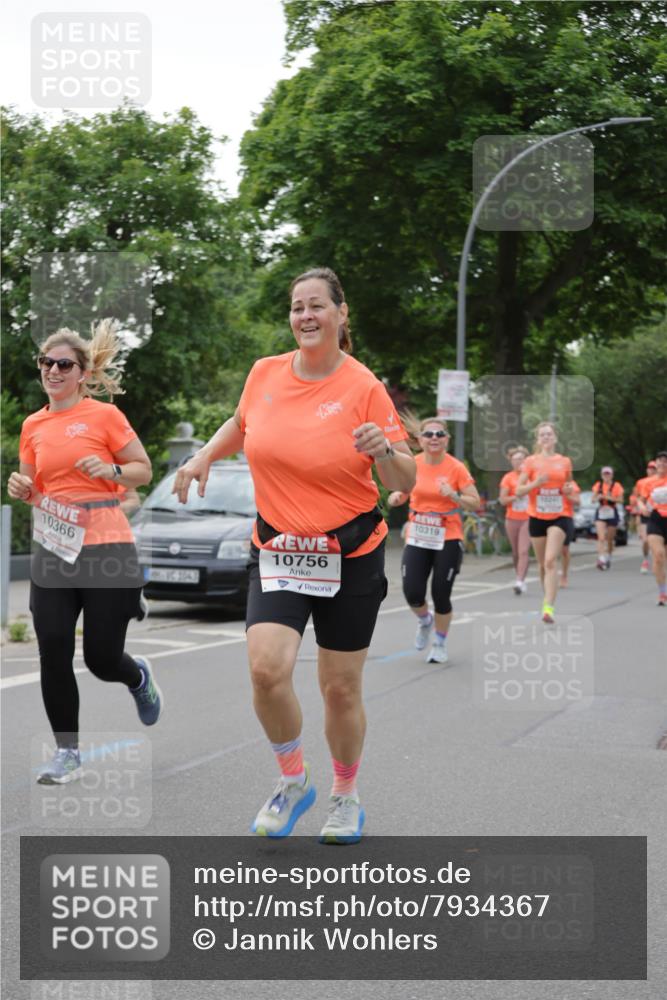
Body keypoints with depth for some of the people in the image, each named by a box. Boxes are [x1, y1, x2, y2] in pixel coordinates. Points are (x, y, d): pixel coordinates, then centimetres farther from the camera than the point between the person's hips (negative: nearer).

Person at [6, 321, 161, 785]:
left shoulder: (104, 415, -3)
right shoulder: (33, 425, 10)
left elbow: (144, 470, 1)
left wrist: (110, 470, -18)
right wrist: (21, 488, -4)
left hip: (105, 549, -4)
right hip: (52, 554, 4)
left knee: (102, 658, 0)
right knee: (53, 656, -3)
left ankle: (139, 676, 37)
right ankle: (67, 752, 12)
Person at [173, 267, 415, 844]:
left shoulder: (364, 388, -10)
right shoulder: (265, 374, 1)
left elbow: (404, 482, -8)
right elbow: (240, 425, 25)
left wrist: (385, 451, -28)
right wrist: (204, 457, 9)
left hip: (351, 557, -2)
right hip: (277, 552, 2)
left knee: (341, 688, 5)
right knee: (266, 669, -17)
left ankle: (345, 797, 30)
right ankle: (293, 780, 10)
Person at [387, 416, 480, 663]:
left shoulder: (456, 468, -9)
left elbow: (475, 503, -8)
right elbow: (403, 492, 13)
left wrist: (453, 495, -26)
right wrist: (396, 496, -10)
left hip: (448, 540, -2)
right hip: (417, 539, 2)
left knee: (441, 595, 0)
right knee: (412, 593, -7)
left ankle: (440, 643, 24)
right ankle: (425, 620, 29)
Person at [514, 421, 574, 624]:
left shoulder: (565, 461, 5)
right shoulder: (531, 461, 1)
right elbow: (518, 491, -1)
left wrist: (568, 490, -4)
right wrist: (535, 483, -18)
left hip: (559, 517, -1)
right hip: (537, 517, 1)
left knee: (550, 561, -17)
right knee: (543, 564, 10)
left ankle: (548, 608, -24)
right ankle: (548, 597, 32)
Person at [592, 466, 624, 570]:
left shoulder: (616, 486, -1)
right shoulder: (598, 485, 5)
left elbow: (620, 500, -7)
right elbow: (593, 500, 5)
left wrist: (611, 498, -22)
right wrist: (598, 497, -16)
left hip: (612, 513, 0)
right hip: (600, 513, 0)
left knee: (610, 539, 8)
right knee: (601, 538, -15)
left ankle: (608, 558, 26)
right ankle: (601, 559, -24)